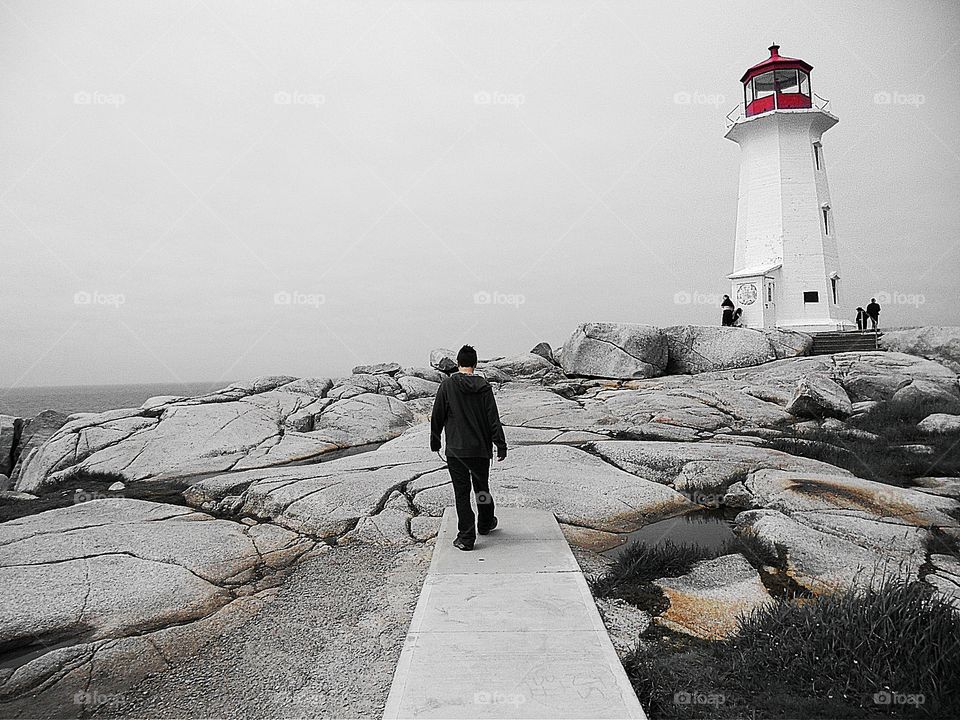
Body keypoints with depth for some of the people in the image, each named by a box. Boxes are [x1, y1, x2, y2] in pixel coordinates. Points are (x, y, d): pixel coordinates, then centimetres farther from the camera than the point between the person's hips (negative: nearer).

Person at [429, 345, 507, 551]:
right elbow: (493, 419, -5)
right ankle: (485, 524, 38)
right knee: (482, 487, 20)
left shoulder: (447, 385, -6)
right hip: (481, 449, 2)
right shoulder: (484, 387, -4)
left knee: (461, 492, 4)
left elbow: (437, 417, -1)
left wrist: (435, 442, 12)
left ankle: (466, 537, 5)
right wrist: (501, 446, 0)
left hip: (455, 449, -2)